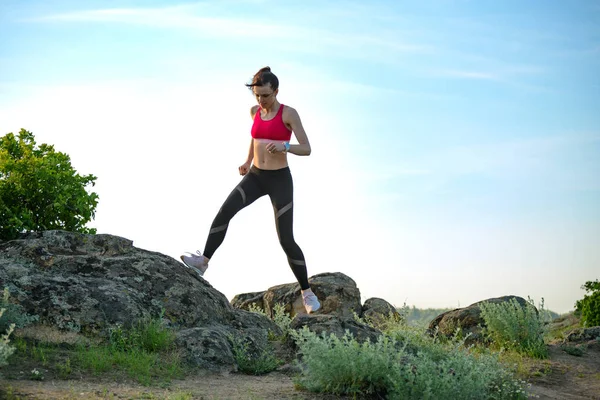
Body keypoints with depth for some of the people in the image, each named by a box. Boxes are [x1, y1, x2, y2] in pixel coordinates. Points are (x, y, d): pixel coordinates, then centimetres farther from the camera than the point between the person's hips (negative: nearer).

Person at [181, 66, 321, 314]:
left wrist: (284, 146, -31)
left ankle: (307, 293, 6)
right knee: (225, 211, -24)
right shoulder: (255, 111, 6)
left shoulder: (289, 113, -9)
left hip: (280, 180, -4)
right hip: (255, 176, 5)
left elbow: (306, 149, -12)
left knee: (286, 239, -6)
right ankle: (203, 261, -24)